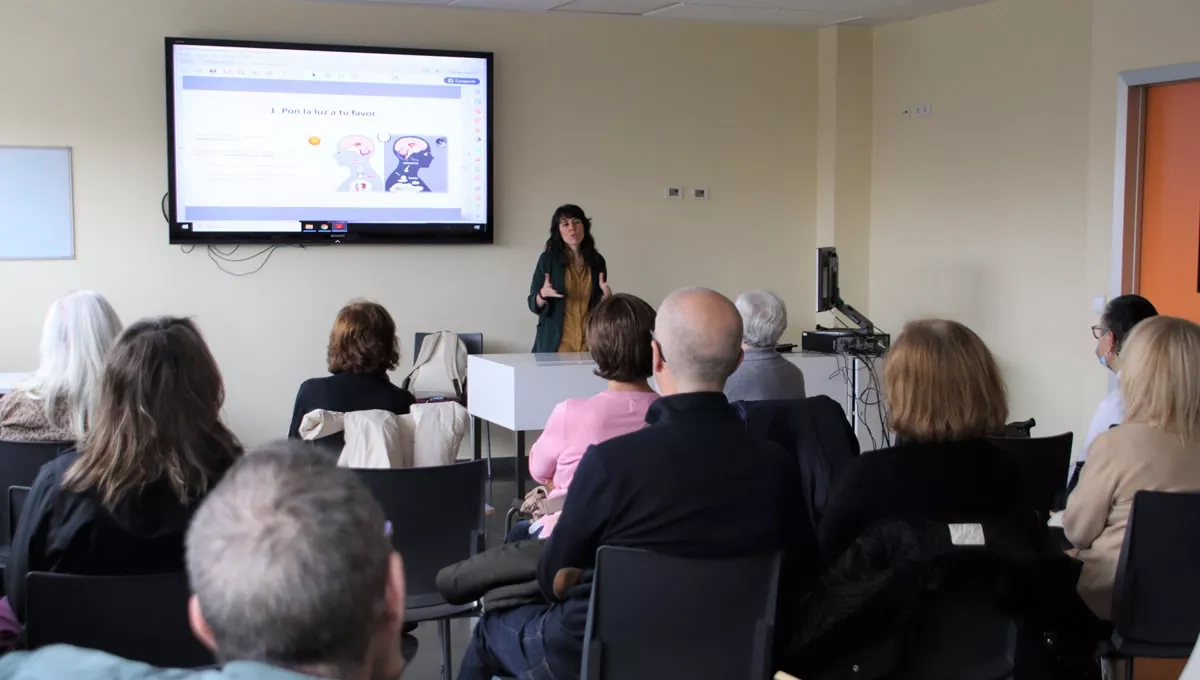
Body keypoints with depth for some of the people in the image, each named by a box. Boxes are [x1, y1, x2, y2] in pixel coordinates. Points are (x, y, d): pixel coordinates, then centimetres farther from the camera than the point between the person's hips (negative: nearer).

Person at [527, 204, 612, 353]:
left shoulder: (597, 261, 5)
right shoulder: (548, 259, -5)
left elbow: (599, 307, 12)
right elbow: (534, 305, -3)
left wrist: (606, 296, -8)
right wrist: (543, 295, -23)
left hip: (588, 340, 3)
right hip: (557, 341, -3)